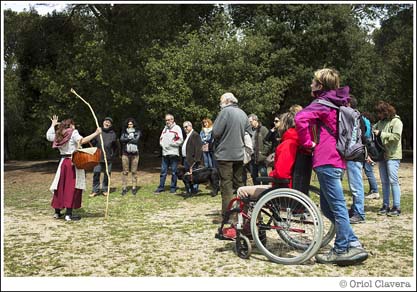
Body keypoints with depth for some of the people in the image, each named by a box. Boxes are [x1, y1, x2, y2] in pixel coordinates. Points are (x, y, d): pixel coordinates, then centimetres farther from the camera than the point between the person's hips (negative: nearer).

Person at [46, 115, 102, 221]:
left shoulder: (59, 135, 11)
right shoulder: (73, 133, -6)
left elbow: (48, 136, 28)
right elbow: (82, 140, -24)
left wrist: (53, 124, 39)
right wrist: (96, 133, -25)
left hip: (63, 162, 7)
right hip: (73, 163, -6)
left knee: (60, 187, 14)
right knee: (72, 188, -5)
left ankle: (57, 212, 22)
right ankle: (68, 214, -7)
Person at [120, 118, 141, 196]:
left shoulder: (137, 132, 8)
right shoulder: (124, 132, 12)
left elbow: (136, 140, -8)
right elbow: (121, 139, -5)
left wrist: (126, 140, -4)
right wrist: (130, 138, -9)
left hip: (134, 153, -1)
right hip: (125, 153, 1)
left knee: (134, 171, 0)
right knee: (125, 171, -1)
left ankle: (134, 188, 5)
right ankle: (124, 188, 2)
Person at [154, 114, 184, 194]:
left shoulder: (177, 128, -2)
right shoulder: (165, 128, 17)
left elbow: (180, 140, -11)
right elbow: (161, 138, 21)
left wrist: (170, 144, -12)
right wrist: (162, 144, 1)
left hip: (173, 153, -5)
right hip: (165, 153, 6)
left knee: (174, 172, 2)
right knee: (163, 171, 7)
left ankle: (173, 187, 9)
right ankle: (161, 187, 12)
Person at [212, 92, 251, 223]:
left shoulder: (225, 111, -12)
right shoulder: (242, 113, 10)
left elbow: (216, 132, -16)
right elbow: (249, 132, 15)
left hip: (225, 154, -7)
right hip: (239, 154, 7)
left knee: (226, 185, -4)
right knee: (238, 183, 14)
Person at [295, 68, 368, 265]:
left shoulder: (322, 104, -10)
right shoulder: (336, 104, 19)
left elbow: (300, 118, -28)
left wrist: (307, 143, -17)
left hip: (326, 162, -10)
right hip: (336, 161, 10)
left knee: (337, 206, -5)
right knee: (327, 206, 14)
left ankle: (342, 250, 2)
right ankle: (352, 244, 14)